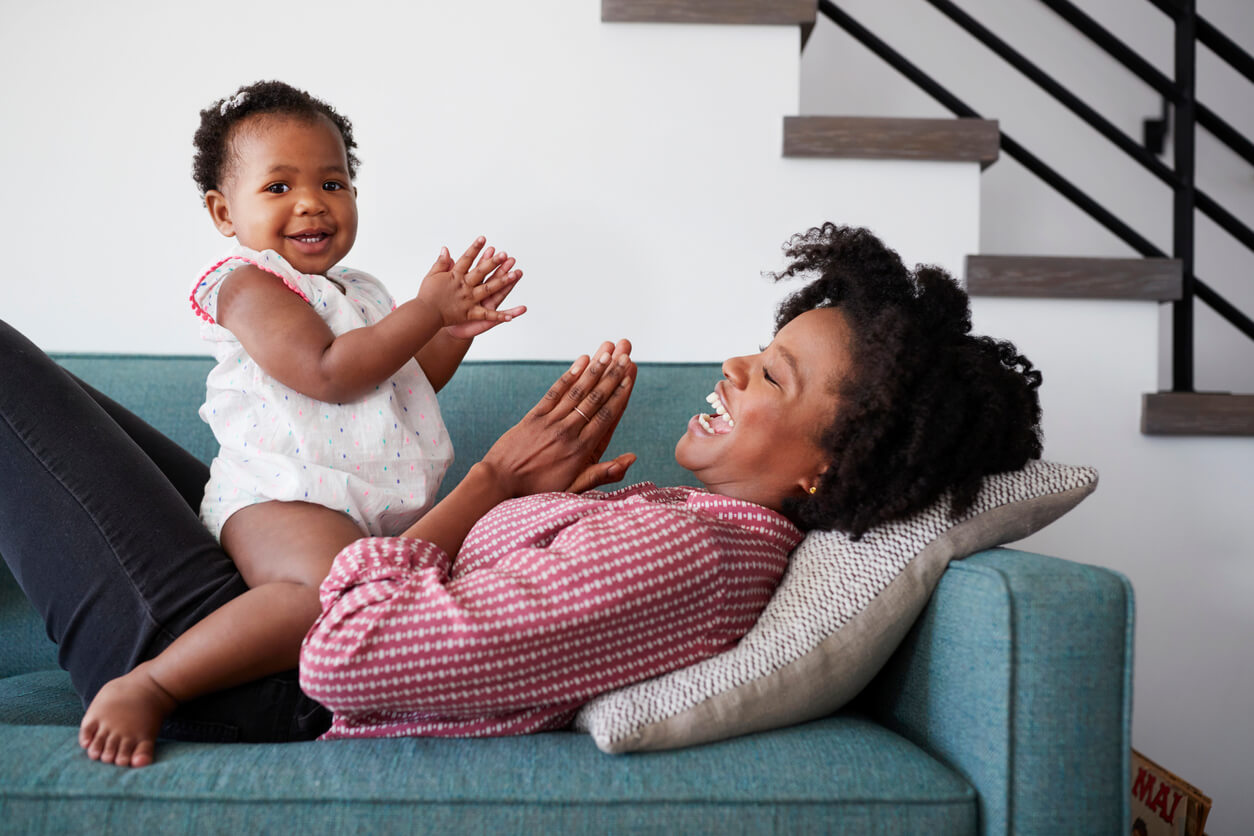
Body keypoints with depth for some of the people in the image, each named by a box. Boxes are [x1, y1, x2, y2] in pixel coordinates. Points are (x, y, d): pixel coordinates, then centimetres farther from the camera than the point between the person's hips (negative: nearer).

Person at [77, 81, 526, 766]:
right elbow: (330, 374, -19)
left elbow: (411, 385, 27)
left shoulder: (358, 293, 23)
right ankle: (144, 687, -25)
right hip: (278, 499, -9)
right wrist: (427, 309, -12)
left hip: (379, 513, 9)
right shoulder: (249, 284, -4)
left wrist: (455, 329, 9)